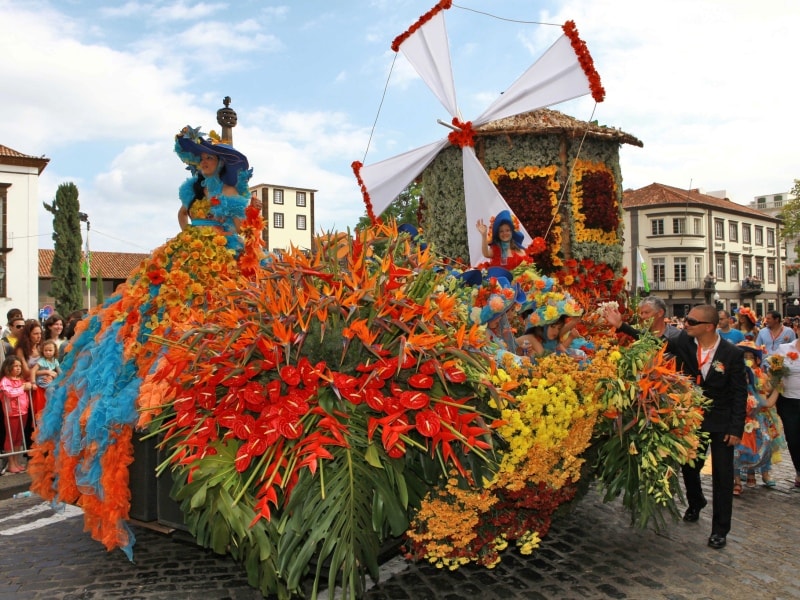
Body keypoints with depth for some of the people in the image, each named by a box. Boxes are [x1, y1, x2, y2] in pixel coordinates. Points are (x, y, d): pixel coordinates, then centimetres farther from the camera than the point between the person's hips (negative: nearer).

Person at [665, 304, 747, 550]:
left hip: (721, 423, -3)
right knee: (689, 466, 17)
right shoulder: (682, 342, -9)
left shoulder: (732, 353, -16)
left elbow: (740, 393, -11)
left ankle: (720, 528, 16)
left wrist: (736, 428, -12)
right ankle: (695, 503, 46)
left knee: (722, 475, 4)